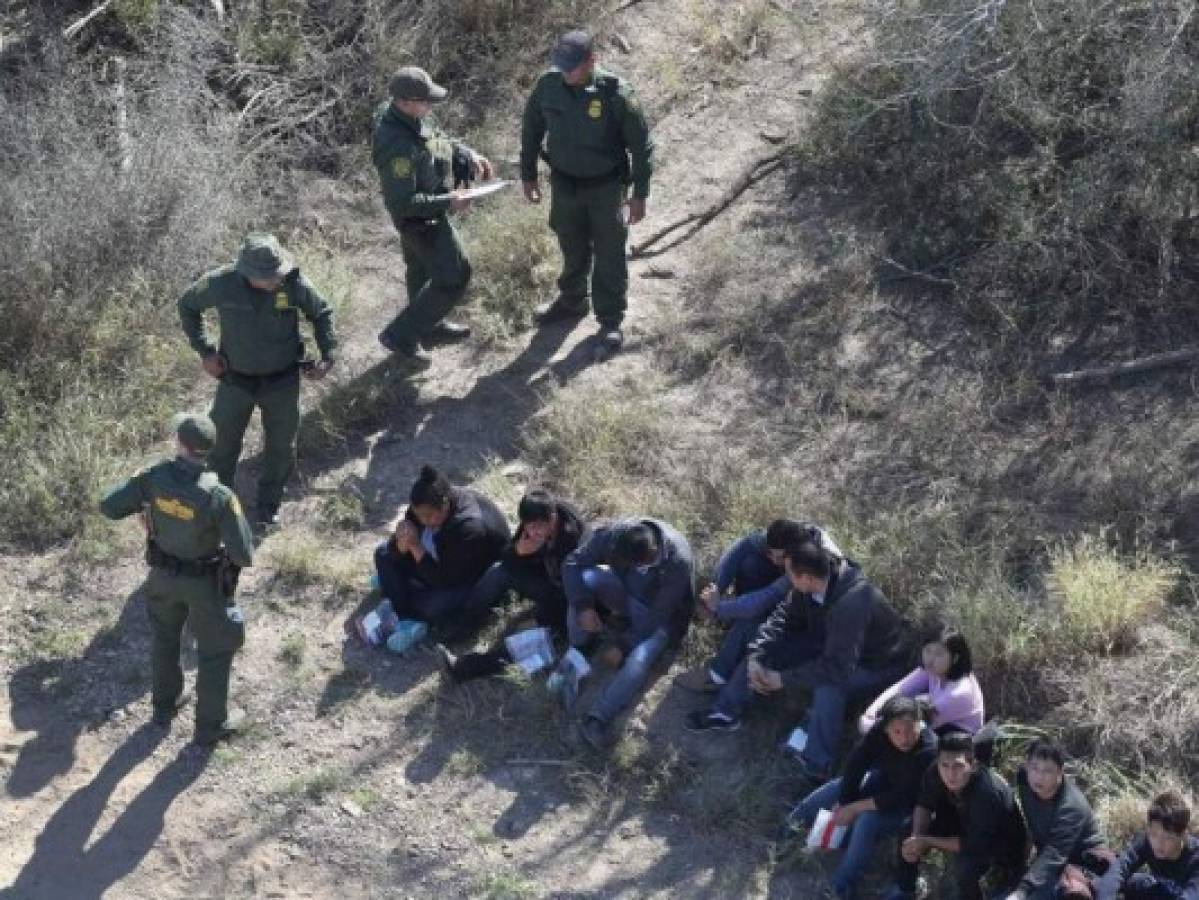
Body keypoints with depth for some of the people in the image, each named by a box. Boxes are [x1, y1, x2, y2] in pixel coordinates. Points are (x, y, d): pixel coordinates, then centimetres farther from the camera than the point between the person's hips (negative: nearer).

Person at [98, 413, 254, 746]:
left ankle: (165, 705, 48)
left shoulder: (154, 477, -23)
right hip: (206, 581, -4)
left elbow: (108, 506, -11)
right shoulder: (219, 496, -33)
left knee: (165, 637, 30)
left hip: (164, 574, 4)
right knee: (215, 650, 19)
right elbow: (244, 556, -26)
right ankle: (211, 724, 32)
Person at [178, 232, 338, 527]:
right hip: (236, 380, 0)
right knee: (223, 445, 13)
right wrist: (204, 351, -7)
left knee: (280, 447, 16)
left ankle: (268, 507, 39)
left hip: (282, 381, 0)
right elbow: (188, 305, -1)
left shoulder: (293, 283, -22)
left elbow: (322, 313, -3)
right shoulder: (221, 283, -22)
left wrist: (328, 356, -12)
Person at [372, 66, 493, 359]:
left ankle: (430, 328, 50)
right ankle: (400, 334, 10)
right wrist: (447, 203, -28)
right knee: (454, 277, 1)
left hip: (423, 210, 10)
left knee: (422, 269, 27)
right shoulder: (398, 146, -37)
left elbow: (441, 140, 10)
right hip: (419, 218, -10)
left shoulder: (411, 117, -9)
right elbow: (403, 202, -33)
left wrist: (468, 155, -5)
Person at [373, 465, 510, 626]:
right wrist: (402, 544, -33)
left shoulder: (469, 527, -38)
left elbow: (444, 580, -35)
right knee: (384, 553, -1)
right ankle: (402, 616, -12)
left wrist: (416, 547, -37)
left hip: (477, 581, -8)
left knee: (437, 607, -36)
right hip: (441, 565, 8)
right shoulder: (424, 508, -17)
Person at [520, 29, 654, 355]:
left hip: (606, 187, -3)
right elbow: (531, 129, 5)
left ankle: (611, 321, 18)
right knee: (573, 249, 21)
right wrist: (528, 174, 10)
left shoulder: (614, 93, -24)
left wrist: (640, 194, -13)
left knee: (609, 256, 5)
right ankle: (571, 301, 43)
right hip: (564, 184, 4)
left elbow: (642, 144, -14)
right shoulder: (548, 86, -13)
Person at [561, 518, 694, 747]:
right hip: (625, 597, 4)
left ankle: (597, 719, -34)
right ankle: (576, 654, -13)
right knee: (585, 577, -27)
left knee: (639, 659, -33)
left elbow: (659, 617, -27)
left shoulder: (678, 562, -35)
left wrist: (624, 645, -24)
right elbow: (572, 563, -19)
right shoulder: (614, 534, -26)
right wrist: (583, 606, -30)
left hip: (659, 618, -3)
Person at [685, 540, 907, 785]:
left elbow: (837, 668, -40)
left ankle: (816, 769, -29)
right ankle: (725, 712, 8)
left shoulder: (851, 604, -41)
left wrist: (783, 678, -32)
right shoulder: (811, 585, -19)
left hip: (873, 664, -8)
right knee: (769, 644, -1)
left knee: (828, 687, -38)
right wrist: (755, 657, -18)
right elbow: (784, 615, -5)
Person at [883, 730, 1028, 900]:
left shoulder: (988, 792, -39)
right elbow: (923, 806, -6)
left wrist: (927, 842, -28)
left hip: (1005, 844, -6)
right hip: (967, 826, 6)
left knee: (965, 862, -34)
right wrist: (916, 838, -24)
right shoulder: (935, 773, -23)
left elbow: (975, 844, -32)